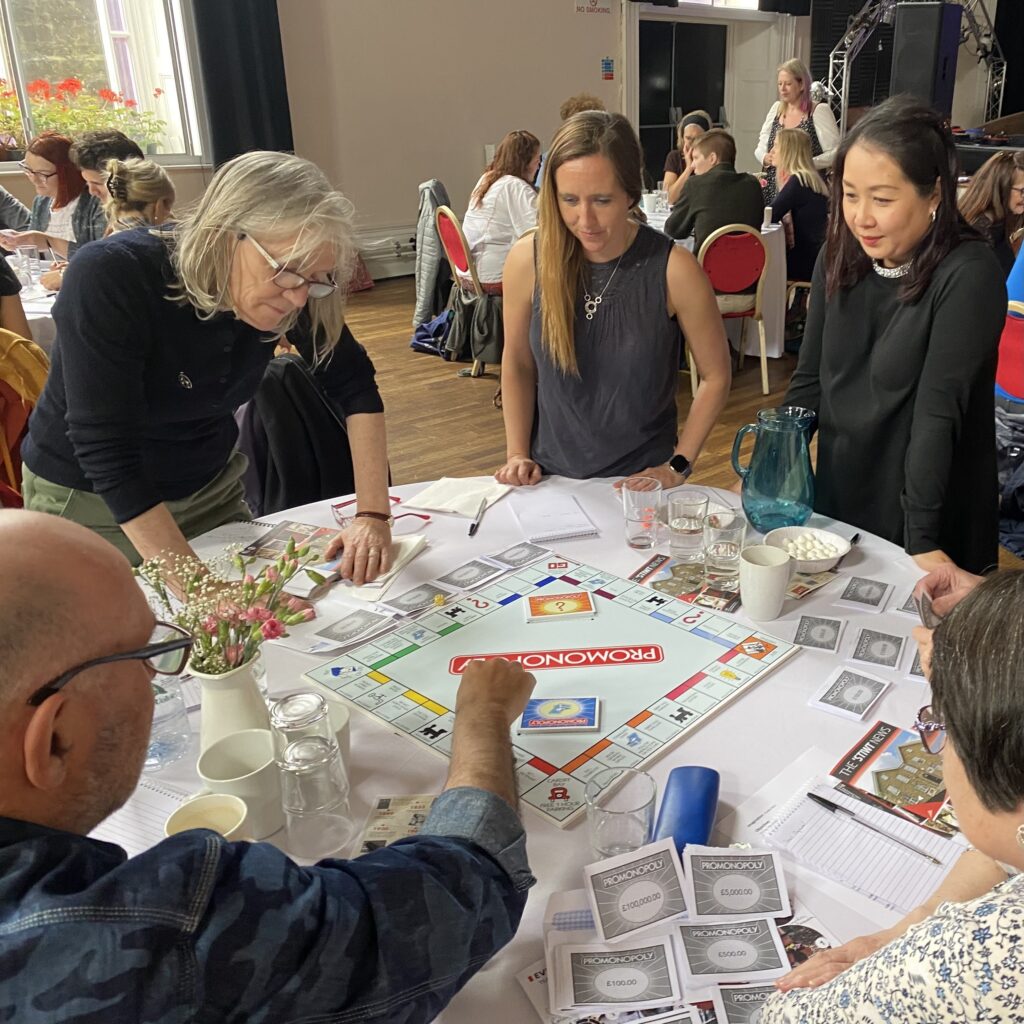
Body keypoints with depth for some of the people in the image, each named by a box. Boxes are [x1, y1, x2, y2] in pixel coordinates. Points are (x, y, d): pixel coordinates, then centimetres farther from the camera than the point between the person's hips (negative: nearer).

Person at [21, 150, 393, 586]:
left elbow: (354, 385, -11)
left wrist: (373, 516, -23)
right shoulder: (108, 278, -32)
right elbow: (108, 454, -35)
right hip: (89, 502, -4)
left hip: (210, 490, 4)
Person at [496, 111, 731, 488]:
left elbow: (715, 376, -6)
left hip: (641, 481, -2)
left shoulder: (673, 269, -18)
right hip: (551, 476, 2)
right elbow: (517, 364, 2)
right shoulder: (527, 259, -12)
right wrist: (518, 454, -2)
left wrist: (678, 466, -7)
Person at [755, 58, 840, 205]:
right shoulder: (776, 108, 11)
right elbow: (760, 149, 13)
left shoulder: (819, 111, -4)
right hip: (772, 191, 4)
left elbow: (834, 154, -9)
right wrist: (767, 158, -8)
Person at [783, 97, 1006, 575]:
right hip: (837, 500, 5)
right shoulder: (839, 258, -2)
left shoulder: (967, 276, -19)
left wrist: (923, 542, -27)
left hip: (928, 523, -5)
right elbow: (809, 379, 2)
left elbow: (938, 411, -25)